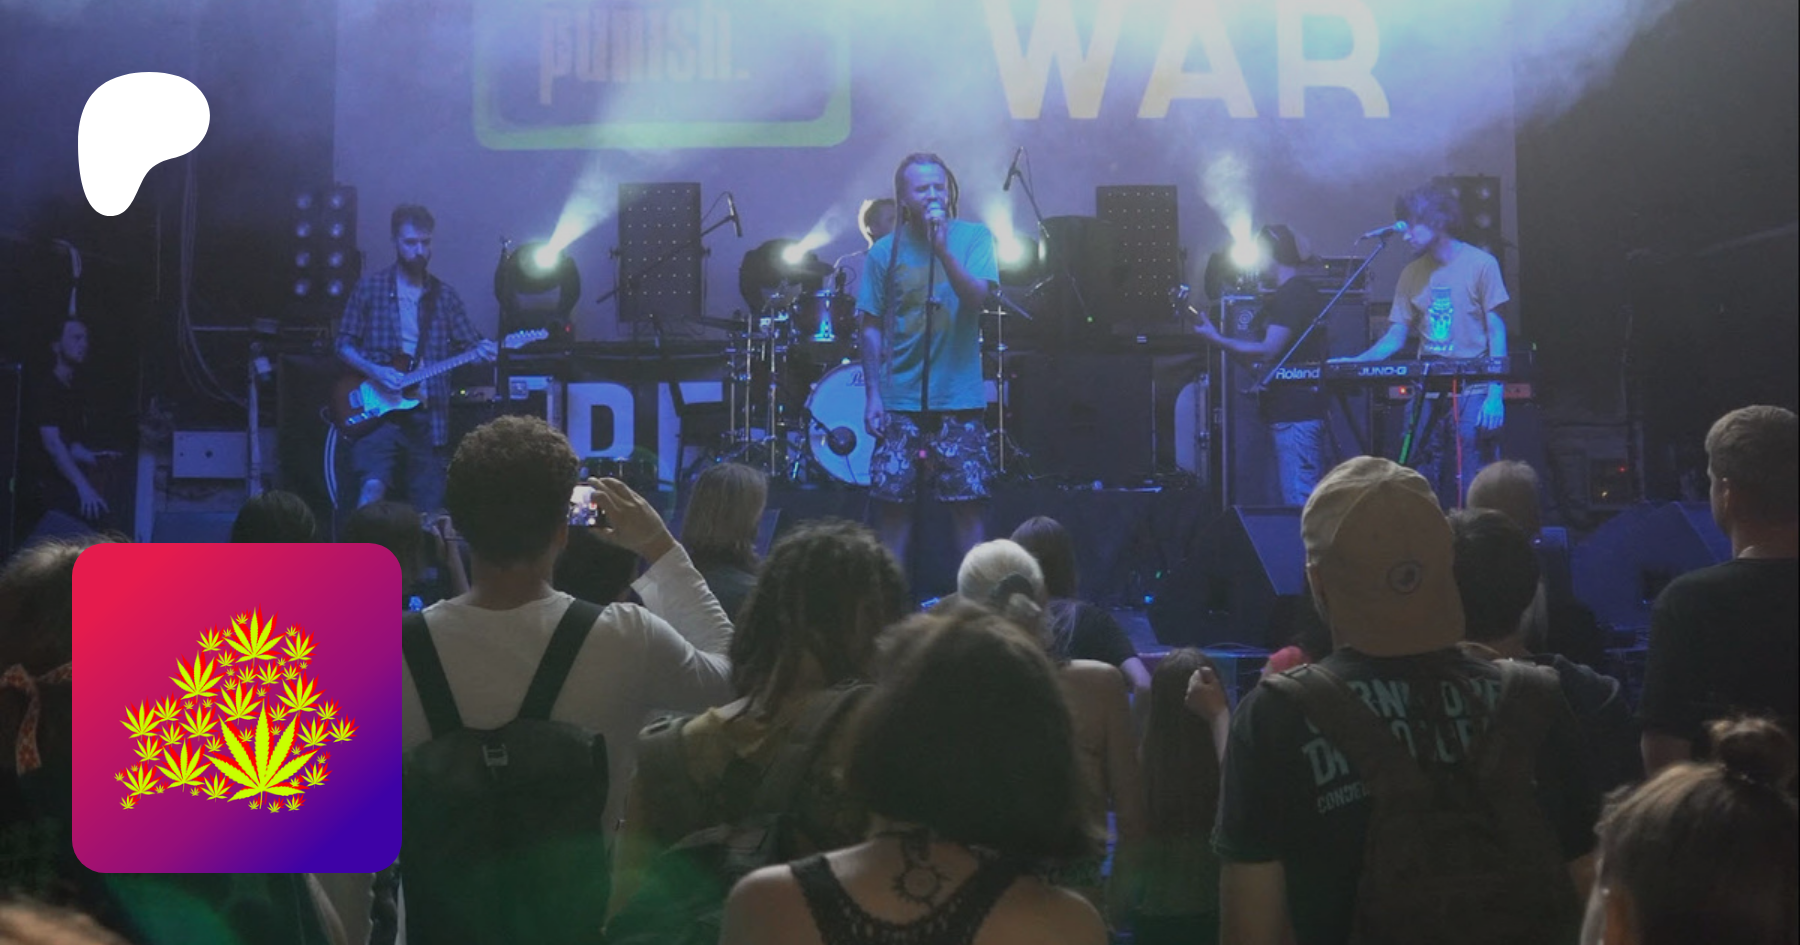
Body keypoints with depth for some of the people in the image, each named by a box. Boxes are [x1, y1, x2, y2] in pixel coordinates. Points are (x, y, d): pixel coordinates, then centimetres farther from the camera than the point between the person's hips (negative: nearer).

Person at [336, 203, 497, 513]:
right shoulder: (369, 287, 4)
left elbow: (468, 343, 10)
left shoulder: (444, 295, 11)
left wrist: (481, 349, -14)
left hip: (428, 415, 3)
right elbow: (344, 344, 4)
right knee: (373, 489, -23)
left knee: (427, 507, 4)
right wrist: (374, 371, -14)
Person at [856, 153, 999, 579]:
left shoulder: (973, 238, 2)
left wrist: (942, 250, -23)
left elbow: (977, 296, -13)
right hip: (900, 401, 1)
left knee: (967, 504, -2)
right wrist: (872, 394, 0)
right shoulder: (885, 252, 4)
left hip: (959, 399, -1)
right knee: (893, 503, 2)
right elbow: (872, 327, 6)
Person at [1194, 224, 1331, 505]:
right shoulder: (1300, 290, 19)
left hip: (1295, 414, -11)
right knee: (1310, 500, 12)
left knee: (1300, 502, -11)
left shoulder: (1292, 293, -13)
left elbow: (1268, 350, -19)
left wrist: (1216, 339, -11)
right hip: (1291, 410, 11)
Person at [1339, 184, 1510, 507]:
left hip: (1472, 394, -4)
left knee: (1472, 492, -6)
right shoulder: (1412, 274, 11)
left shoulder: (1480, 264, -2)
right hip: (1428, 396, 5)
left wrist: (1495, 395, -11)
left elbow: (1496, 331, -3)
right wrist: (1353, 363, -5)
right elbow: (1396, 335, 11)